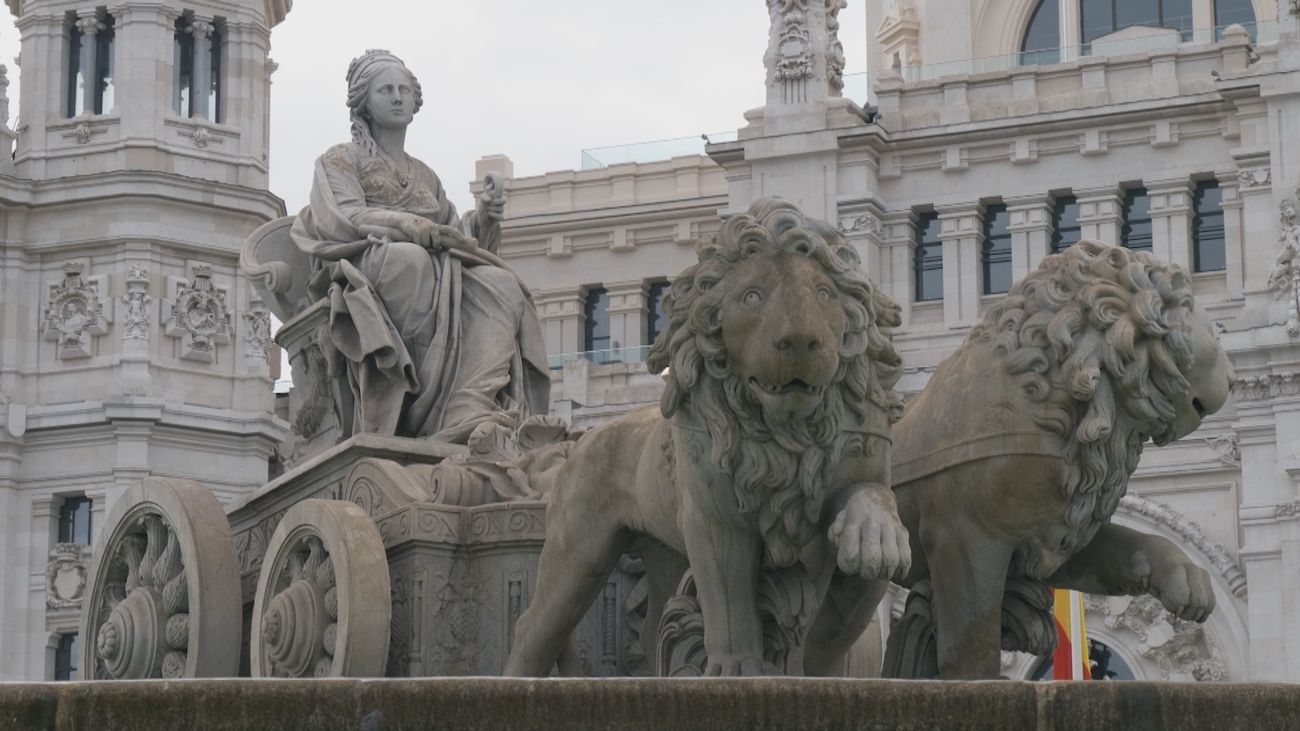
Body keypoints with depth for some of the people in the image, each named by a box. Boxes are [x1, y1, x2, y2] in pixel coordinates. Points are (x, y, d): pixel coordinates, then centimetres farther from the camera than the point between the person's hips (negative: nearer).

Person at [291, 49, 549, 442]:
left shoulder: (425, 177, 35)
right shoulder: (340, 160, 20)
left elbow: (454, 233, 24)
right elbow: (343, 218, -1)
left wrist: (484, 216, 1)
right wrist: (413, 226, -17)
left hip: (440, 266, 5)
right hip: (367, 261, -5)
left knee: (501, 285, -29)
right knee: (411, 259, -41)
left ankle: (471, 415, -49)